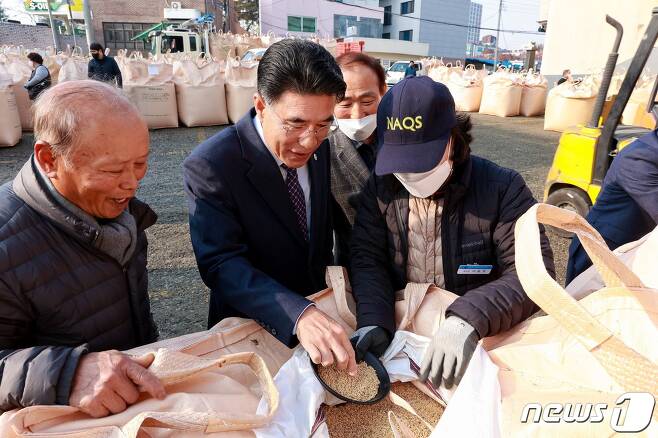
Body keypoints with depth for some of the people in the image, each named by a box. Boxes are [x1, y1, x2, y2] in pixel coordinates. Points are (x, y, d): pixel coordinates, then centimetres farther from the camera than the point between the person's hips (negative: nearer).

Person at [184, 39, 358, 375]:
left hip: (318, 311, 3)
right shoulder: (209, 166, -21)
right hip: (253, 331, -3)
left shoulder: (320, 146, -3)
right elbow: (221, 264, -26)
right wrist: (299, 315, -39)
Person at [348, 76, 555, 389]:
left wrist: (468, 319, -29)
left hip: (481, 342, -1)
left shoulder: (503, 188, -7)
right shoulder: (380, 187, 2)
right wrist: (374, 322, -21)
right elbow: (368, 261, -3)